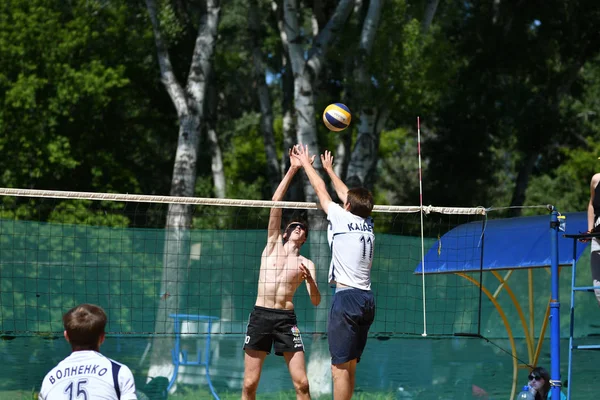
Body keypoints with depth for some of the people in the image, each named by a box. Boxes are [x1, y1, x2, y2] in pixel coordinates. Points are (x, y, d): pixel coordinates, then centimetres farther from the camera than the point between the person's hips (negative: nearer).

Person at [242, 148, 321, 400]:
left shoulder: (306, 264, 11)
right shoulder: (273, 244, 12)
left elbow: (316, 301, 2)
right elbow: (276, 203, 5)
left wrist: (309, 279, -18)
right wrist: (292, 170, 1)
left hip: (286, 319, 0)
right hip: (260, 315, 0)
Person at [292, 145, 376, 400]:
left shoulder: (343, 219, -4)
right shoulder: (368, 224, 13)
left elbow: (321, 190, 10)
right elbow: (346, 194, 29)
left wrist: (305, 163, 26)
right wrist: (329, 168, 43)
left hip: (347, 298, -7)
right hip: (366, 299, 7)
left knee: (340, 367, -10)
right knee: (350, 366, 13)